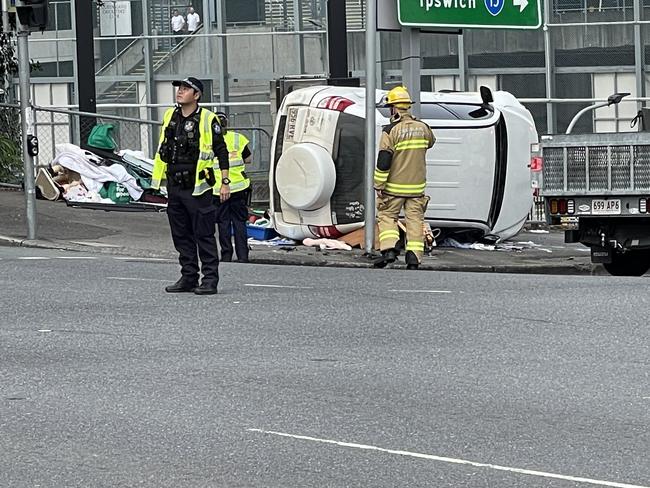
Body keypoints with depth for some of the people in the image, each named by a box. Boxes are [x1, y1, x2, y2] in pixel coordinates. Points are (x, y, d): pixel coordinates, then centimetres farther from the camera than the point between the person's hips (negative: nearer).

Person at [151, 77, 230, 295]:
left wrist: (224, 182, -8)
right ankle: (188, 278, 17)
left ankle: (210, 279, -2)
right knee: (181, 236, 10)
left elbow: (221, 152, -4)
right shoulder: (170, 117, 12)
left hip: (197, 187, -7)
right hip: (174, 187, 7)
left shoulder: (207, 120, -6)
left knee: (204, 235, -5)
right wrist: (164, 182, 20)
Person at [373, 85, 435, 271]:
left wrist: (378, 185, -10)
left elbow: (383, 160, -16)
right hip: (417, 186, 4)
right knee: (415, 220, 7)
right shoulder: (423, 128, 0)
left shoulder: (391, 130, -15)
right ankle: (414, 257, 3)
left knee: (387, 216, 9)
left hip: (395, 186, -4)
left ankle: (389, 249, -6)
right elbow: (430, 143, 24)